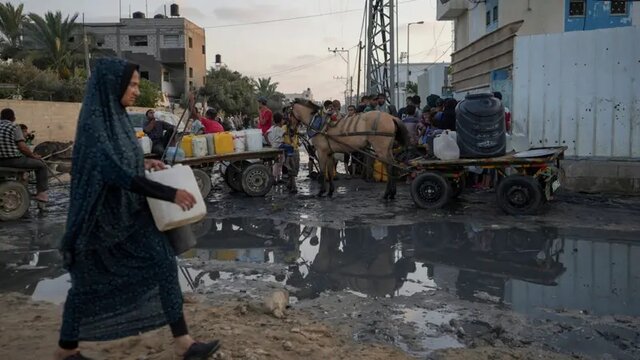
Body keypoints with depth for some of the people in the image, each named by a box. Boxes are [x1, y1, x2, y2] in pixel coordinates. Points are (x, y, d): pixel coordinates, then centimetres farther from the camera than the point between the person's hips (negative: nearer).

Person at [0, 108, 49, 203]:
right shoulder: (15, 128, -11)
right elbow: (23, 147, -17)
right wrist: (34, 156, -1)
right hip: (14, 160, -7)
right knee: (41, 165, 11)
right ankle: (41, 193, 5)